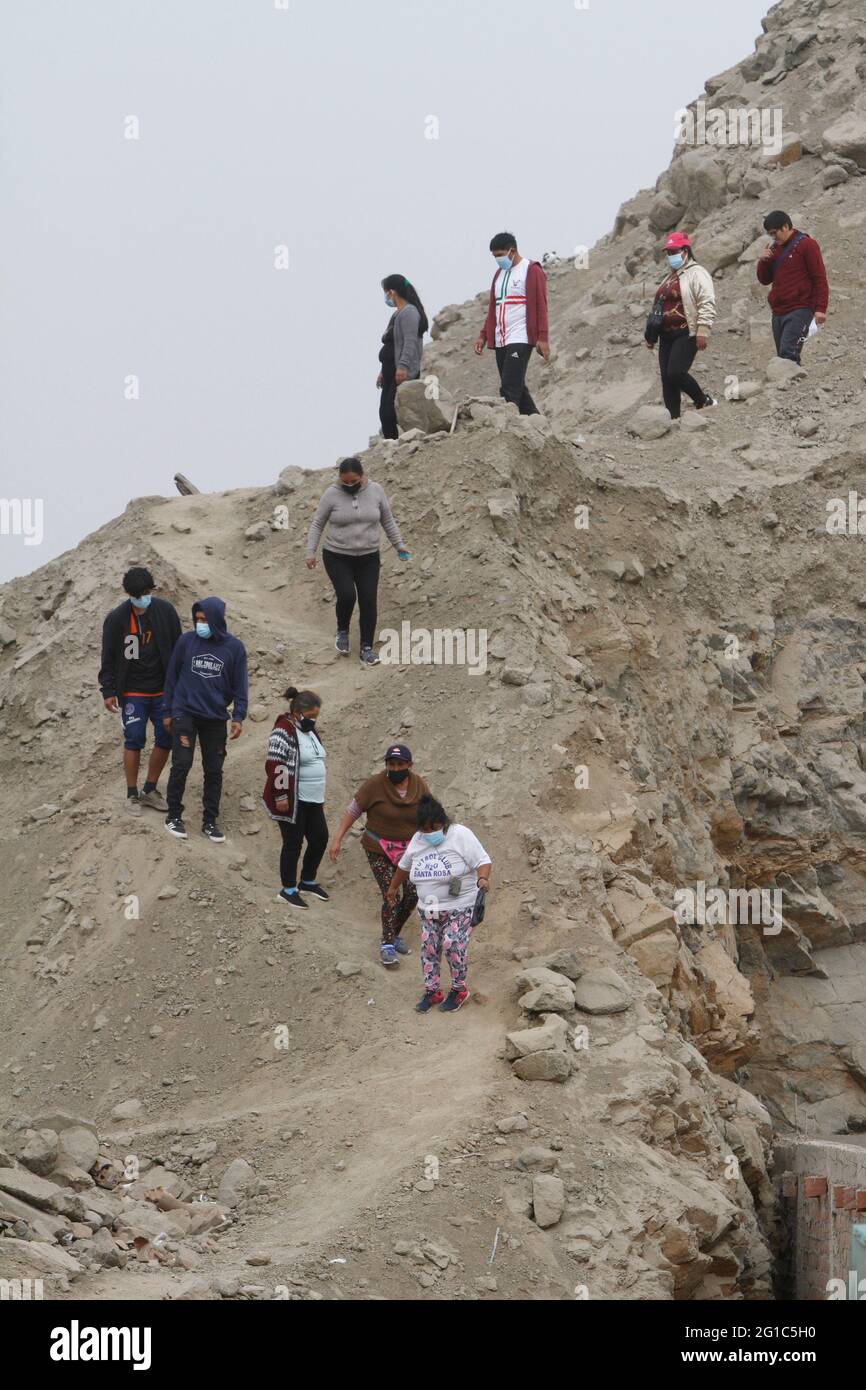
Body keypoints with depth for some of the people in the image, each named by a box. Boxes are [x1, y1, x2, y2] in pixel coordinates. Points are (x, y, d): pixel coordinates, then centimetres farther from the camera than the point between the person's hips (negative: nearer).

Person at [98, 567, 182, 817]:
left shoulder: (166, 611, -4)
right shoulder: (116, 618, -9)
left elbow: (178, 648, 5)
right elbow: (108, 658, -2)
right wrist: (108, 691, -6)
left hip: (163, 691, 3)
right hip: (133, 693, -3)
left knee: (166, 739, 4)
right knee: (134, 740, -4)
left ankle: (150, 790, 21)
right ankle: (132, 794, 9)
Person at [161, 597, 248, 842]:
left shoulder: (234, 647, -1)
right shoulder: (186, 641, -1)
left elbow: (239, 685, 4)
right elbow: (172, 676, 6)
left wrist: (238, 716, -5)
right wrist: (168, 711, 6)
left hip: (216, 719, 1)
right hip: (185, 714, -1)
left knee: (214, 771, 5)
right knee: (181, 765, -9)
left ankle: (210, 821, 16)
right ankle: (174, 816, 6)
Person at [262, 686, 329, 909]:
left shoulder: (310, 731, 12)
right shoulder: (284, 732, -17)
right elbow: (275, 766, -21)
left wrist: (321, 795, 24)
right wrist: (280, 796, -22)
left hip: (312, 800, 9)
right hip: (292, 801, -9)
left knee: (320, 838, 11)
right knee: (293, 843, -1)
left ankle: (308, 882, 29)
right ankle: (288, 890, 12)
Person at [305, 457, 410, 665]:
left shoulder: (376, 491, -5)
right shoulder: (331, 494, -10)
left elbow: (388, 521, 7)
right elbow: (317, 524, -3)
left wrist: (399, 545, 7)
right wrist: (310, 552, -7)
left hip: (368, 558, 2)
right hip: (337, 558, -2)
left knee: (369, 601, -5)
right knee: (346, 596, -17)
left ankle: (367, 648, 4)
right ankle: (342, 631, 10)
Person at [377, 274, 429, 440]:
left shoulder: (409, 312, -11)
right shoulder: (397, 314, 21)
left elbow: (410, 342, -22)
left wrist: (402, 366, -30)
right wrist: (384, 372, 28)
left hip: (404, 373, -11)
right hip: (392, 373, 11)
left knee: (390, 413, -16)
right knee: (384, 413, 9)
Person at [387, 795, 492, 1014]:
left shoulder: (460, 835, -13)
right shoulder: (417, 841, 5)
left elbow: (482, 861, -14)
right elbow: (404, 866, 23)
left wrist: (483, 879, -34)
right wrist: (393, 887, 35)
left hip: (460, 907, -6)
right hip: (429, 909, 6)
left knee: (452, 944, -15)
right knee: (429, 947, 4)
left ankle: (459, 989, 3)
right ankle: (432, 991, 18)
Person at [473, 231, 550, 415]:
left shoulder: (531, 271, -4)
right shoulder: (500, 273, 19)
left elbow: (540, 306, -9)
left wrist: (542, 338, -15)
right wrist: (483, 335, 15)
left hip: (521, 339, -8)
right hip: (501, 341, 8)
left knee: (510, 389, -15)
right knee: (516, 387, 9)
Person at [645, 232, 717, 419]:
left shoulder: (696, 274, -5)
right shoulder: (669, 277, 23)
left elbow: (707, 304, -14)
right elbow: (659, 305, 29)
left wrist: (703, 332, -22)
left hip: (686, 335, -9)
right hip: (667, 335, 9)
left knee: (675, 373, -20)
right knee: (666, 378, 2)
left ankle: (704, 401, 0)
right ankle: (673, 418, 4)